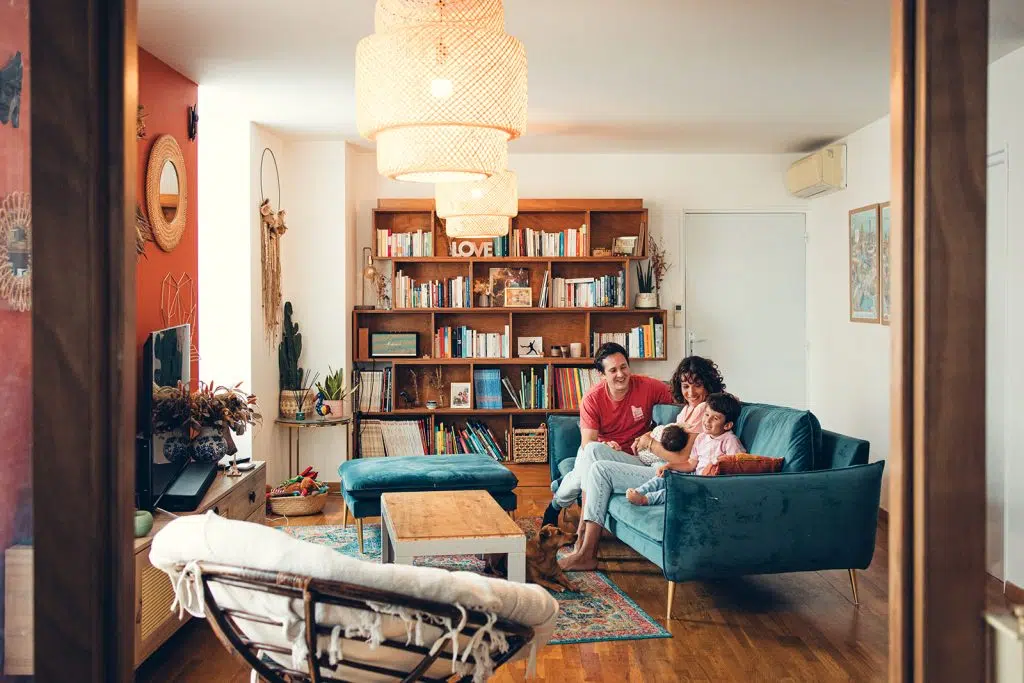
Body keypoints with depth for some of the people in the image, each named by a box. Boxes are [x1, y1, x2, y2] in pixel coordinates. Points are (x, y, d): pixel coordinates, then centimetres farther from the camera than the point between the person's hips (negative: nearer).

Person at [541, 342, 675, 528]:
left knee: (593, 451, -33)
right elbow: (587, 442, -12)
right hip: (593, 452, 1)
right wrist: (606, 446, -35)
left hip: (633, 455, -1)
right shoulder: (592, 399, -10)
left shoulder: (649, 387, -10)